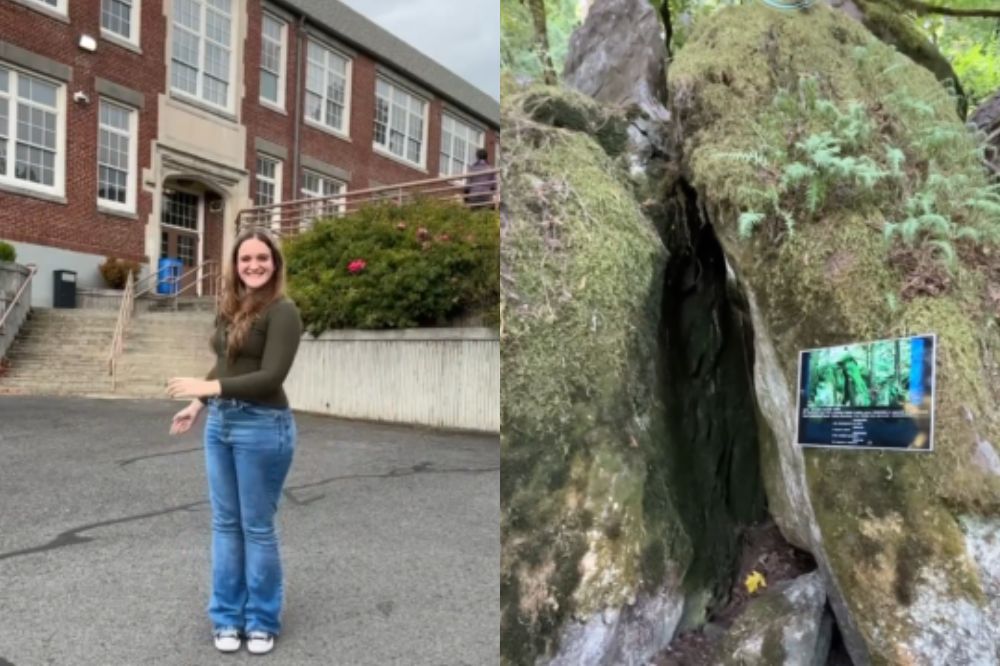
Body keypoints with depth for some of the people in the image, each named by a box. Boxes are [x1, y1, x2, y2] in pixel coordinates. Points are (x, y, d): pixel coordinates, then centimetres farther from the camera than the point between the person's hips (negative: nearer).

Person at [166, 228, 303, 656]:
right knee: (225, 523, 13)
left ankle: (262, 620, 22)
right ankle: (227, 616, 28)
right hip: (219, 423, 7)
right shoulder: (230, 309, 9)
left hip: (262, 427, -7)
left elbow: (271, 376, -20)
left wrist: (208, 388, -23)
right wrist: (197, 404, 19)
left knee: (257, 526, 4)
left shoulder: (282, 312, -12)